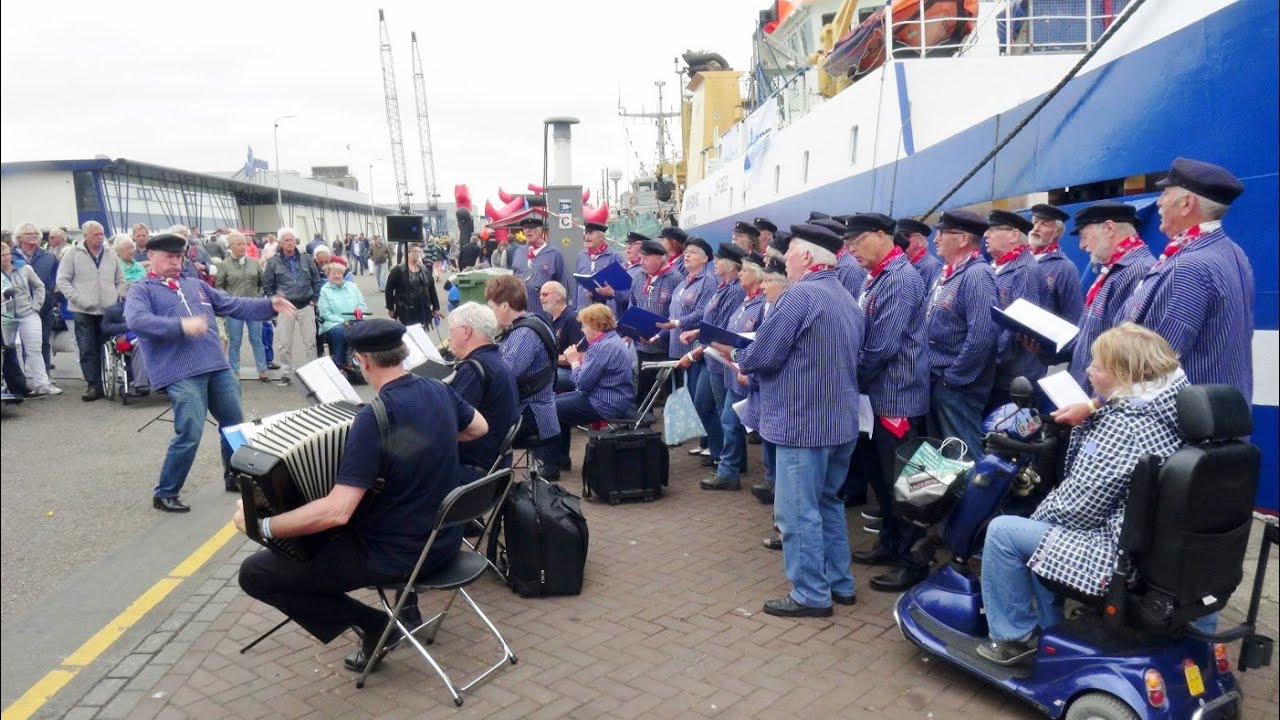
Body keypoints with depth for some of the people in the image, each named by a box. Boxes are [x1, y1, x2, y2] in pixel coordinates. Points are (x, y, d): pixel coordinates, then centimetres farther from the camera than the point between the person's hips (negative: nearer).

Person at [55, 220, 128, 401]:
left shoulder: (111, 255, 11)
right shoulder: (73, 254, 2)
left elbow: (121, 282, 17)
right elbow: (62, 280, 0)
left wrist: (117, 298, 1)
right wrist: (78, 299, -11)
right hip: (83, 312, -2)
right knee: (88, 351, -1)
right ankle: (94, 385, 2)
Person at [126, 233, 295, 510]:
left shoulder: (196, 286, 21)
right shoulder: (142, 291, 2)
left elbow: (234, 305, 20)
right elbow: (136, 321, -17)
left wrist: (269, 305, 7)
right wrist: (181, 326, -29)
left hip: (218, 367, 7)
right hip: (182, 374, -7)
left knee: (234, 424, 15)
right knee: (190, 433, -12)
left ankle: (234, 476, 34)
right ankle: (165, 493, 5)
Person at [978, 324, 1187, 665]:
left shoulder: (1124, 425, -26)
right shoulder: (1169, 403, 1)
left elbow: (1078, 506, -21)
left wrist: (1041, 511, -3)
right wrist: (1092, 408, 9)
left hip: (1122, 552, -10)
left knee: (1002, 531, -2)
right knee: (1044, 524, 26)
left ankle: (1015, 635, 15)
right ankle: (1048, 632, 33)